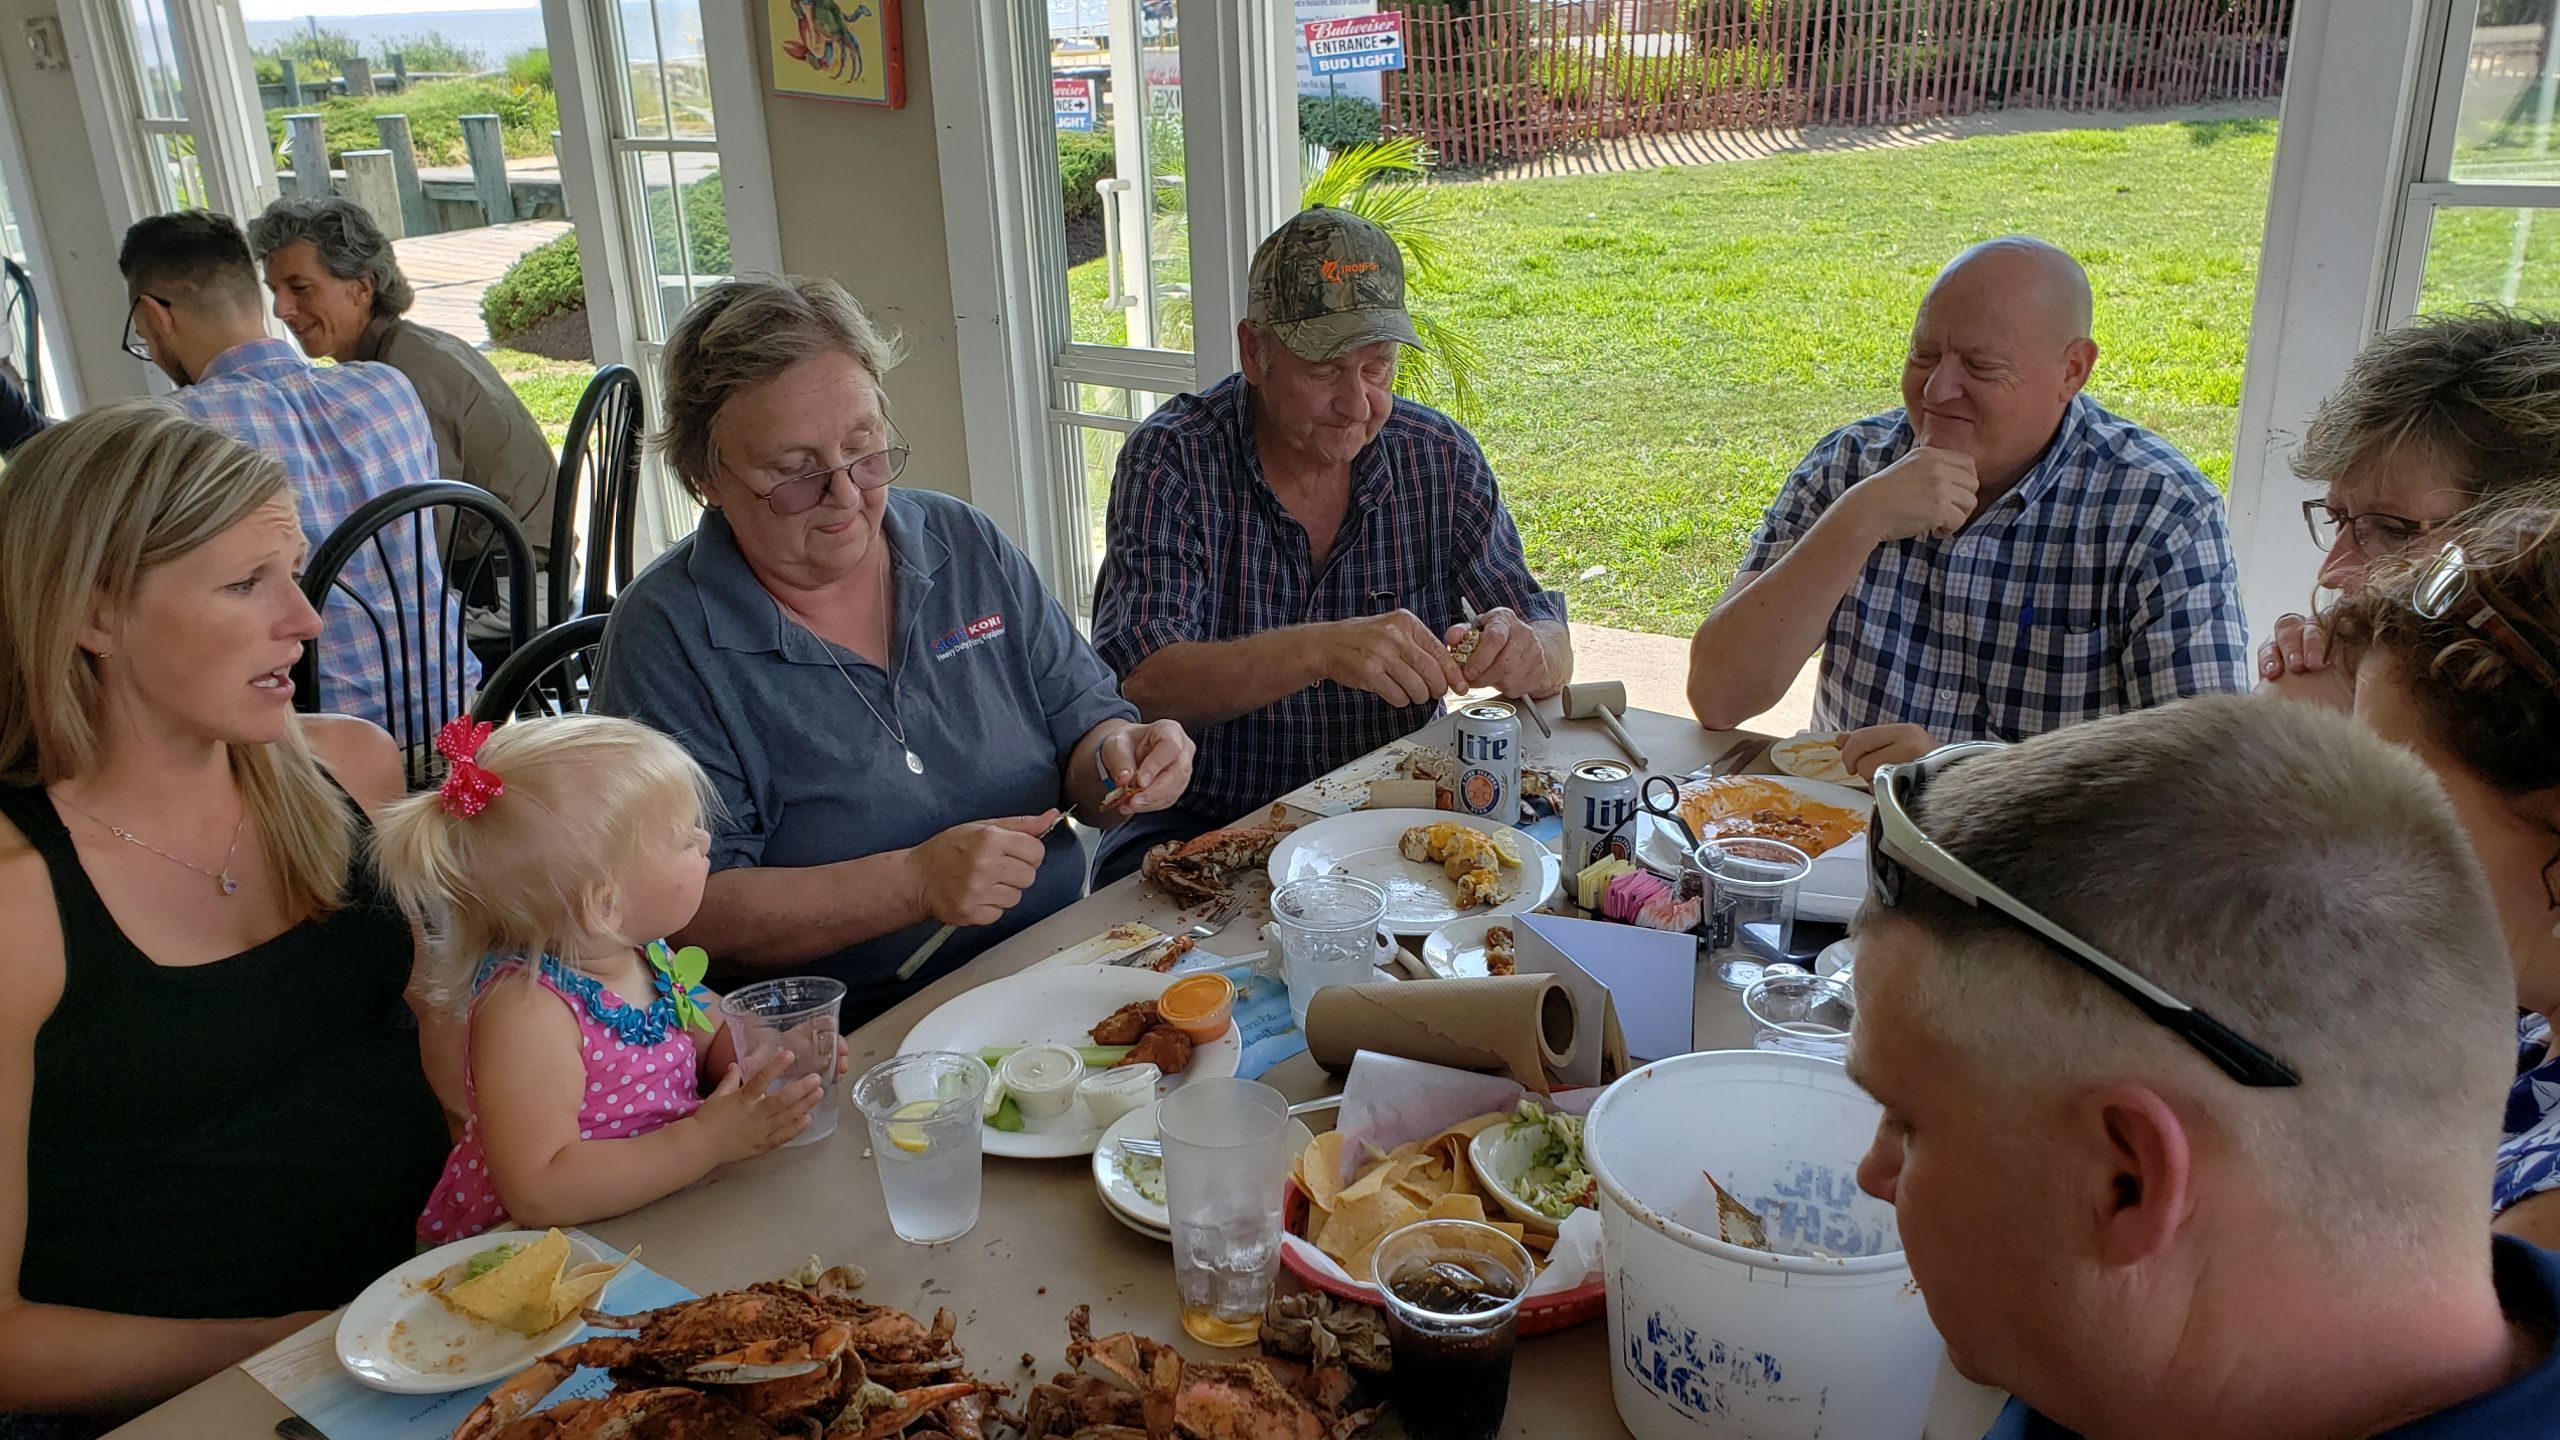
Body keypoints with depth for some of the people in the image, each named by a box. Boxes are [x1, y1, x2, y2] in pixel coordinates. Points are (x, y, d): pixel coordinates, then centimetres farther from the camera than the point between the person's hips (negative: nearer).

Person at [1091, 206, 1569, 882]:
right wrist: (1321, 649, -37)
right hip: (1206, 823, -3)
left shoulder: (1440, 457, 0)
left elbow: (1553, 652, 2)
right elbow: (1136, 683, -22)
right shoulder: (1170, 461, -11)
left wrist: (1524, 652, -24)